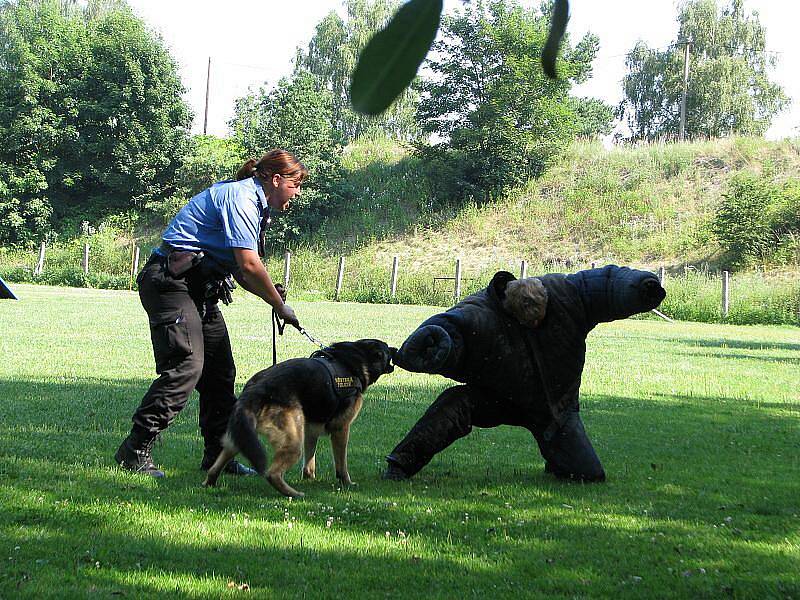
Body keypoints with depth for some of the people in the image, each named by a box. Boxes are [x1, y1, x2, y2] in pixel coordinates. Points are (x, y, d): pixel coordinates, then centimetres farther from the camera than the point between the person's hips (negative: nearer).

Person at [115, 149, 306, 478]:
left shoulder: (253, 202, 19)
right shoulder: (239, 197, -14)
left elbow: (238, 269, 20)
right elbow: (248, 264, -20)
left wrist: (270, 293, 1)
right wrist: (280, 306, -9)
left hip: (199, 288, 11)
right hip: (170, 281, -11)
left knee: (220, 370, 9)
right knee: (186, 365, -20)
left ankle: (218, 456, 15)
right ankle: (135, 450, -19)